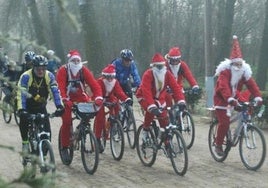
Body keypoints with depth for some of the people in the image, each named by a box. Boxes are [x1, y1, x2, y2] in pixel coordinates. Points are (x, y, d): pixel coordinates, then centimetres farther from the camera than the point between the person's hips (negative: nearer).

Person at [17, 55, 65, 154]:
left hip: (41, 106, 2)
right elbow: (21, 94, -33)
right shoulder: (26, 76, -24)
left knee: (47, 132, -10)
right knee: (24, 120, -32)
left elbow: (55, 91, -24)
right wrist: (21, 109, -46)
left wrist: (60, 106, -39)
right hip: (28, 106, -2)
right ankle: (25, 142, -8)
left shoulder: (49, 76, -15)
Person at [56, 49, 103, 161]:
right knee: (67, 122, -14)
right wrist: (65, 101, -41)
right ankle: (64, 148, -3)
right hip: (67, 99, -3)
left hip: (80, 96, 3)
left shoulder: (84, 70, -7)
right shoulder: (63, 70, -16)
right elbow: (60, 87, -26)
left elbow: (94, 84, -15)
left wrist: (98, 98, -31)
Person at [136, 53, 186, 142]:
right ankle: (145, 131, -10)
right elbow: (146, 92, -39)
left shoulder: (167, 74, -16)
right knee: (151, 111, -33)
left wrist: (181, 101, -38)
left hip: (159, 98, 4)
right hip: (144, 97, -4)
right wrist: (152, 107, -51)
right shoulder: (148, 75, -29)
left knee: (164, 117, -7)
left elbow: (175, 87, -23)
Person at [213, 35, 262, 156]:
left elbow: (251, 85, -14)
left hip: (234, 98, 6)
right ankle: (218, 145, 0)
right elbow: (223, 87, -36)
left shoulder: (244, 71, -5)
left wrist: (258, 97, -31)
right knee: (224, 122, -15)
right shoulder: (225, 71, -21)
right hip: (221, 98, -6)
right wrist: (230, 99, -52)